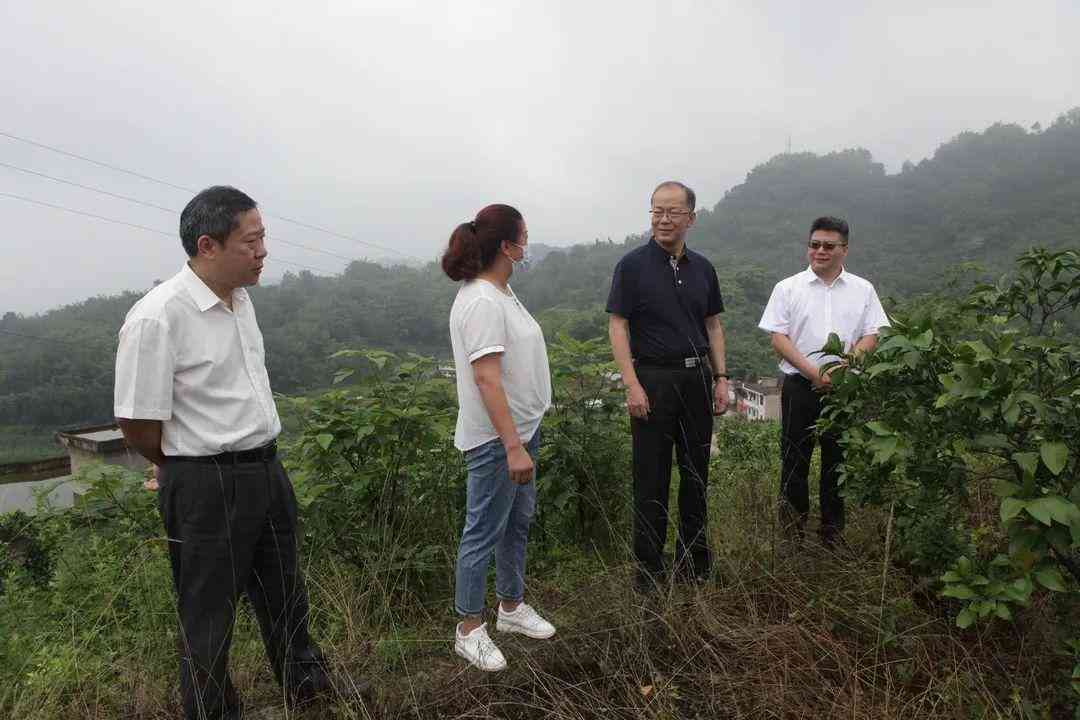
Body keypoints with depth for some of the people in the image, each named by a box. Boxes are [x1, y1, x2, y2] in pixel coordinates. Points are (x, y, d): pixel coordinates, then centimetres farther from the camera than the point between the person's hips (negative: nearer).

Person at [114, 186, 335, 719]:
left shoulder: (241, 299, 4)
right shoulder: (157, 318, -21)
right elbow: (137, 423, -16)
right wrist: (185, 469, 1)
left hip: (267, 469, 8)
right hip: (206, 487, -8)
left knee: (283, 593, 24)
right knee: (208, 612, 11)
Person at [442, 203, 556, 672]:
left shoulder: (500, 292, 9)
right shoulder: (482, 302, -22)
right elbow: (487, 378, -27)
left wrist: (522, 439, 17)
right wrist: (513, 447, -28)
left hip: (521, 428, 10)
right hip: (496, 440, -10)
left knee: (518, 523, 20)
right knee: (484, 533, 4)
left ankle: (511, 607, 38)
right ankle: (469, 629, 21)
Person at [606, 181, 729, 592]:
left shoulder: (702, 268, 10)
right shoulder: (633, 265, -5)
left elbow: (713, 326, 15)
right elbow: (617, 327, -9)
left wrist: (720, 378, 6)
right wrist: (632, 385, -16)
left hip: (697, 378, 5)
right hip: (653, 379, -5)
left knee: (696, 474, 13)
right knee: (651, 478, 2)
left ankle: (694, 563, 29)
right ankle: (649, 570, 15)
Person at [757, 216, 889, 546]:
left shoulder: (862, 290, 10)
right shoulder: (788, 288, 5)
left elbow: (871, 336, 5)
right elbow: (778, 338, -2)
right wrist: (812, 372, -13)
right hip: (800, 386, -1)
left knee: (838, 461, 9)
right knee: (794, 460, 2)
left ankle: (833, 532, 22)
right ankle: (792, 532, 14)